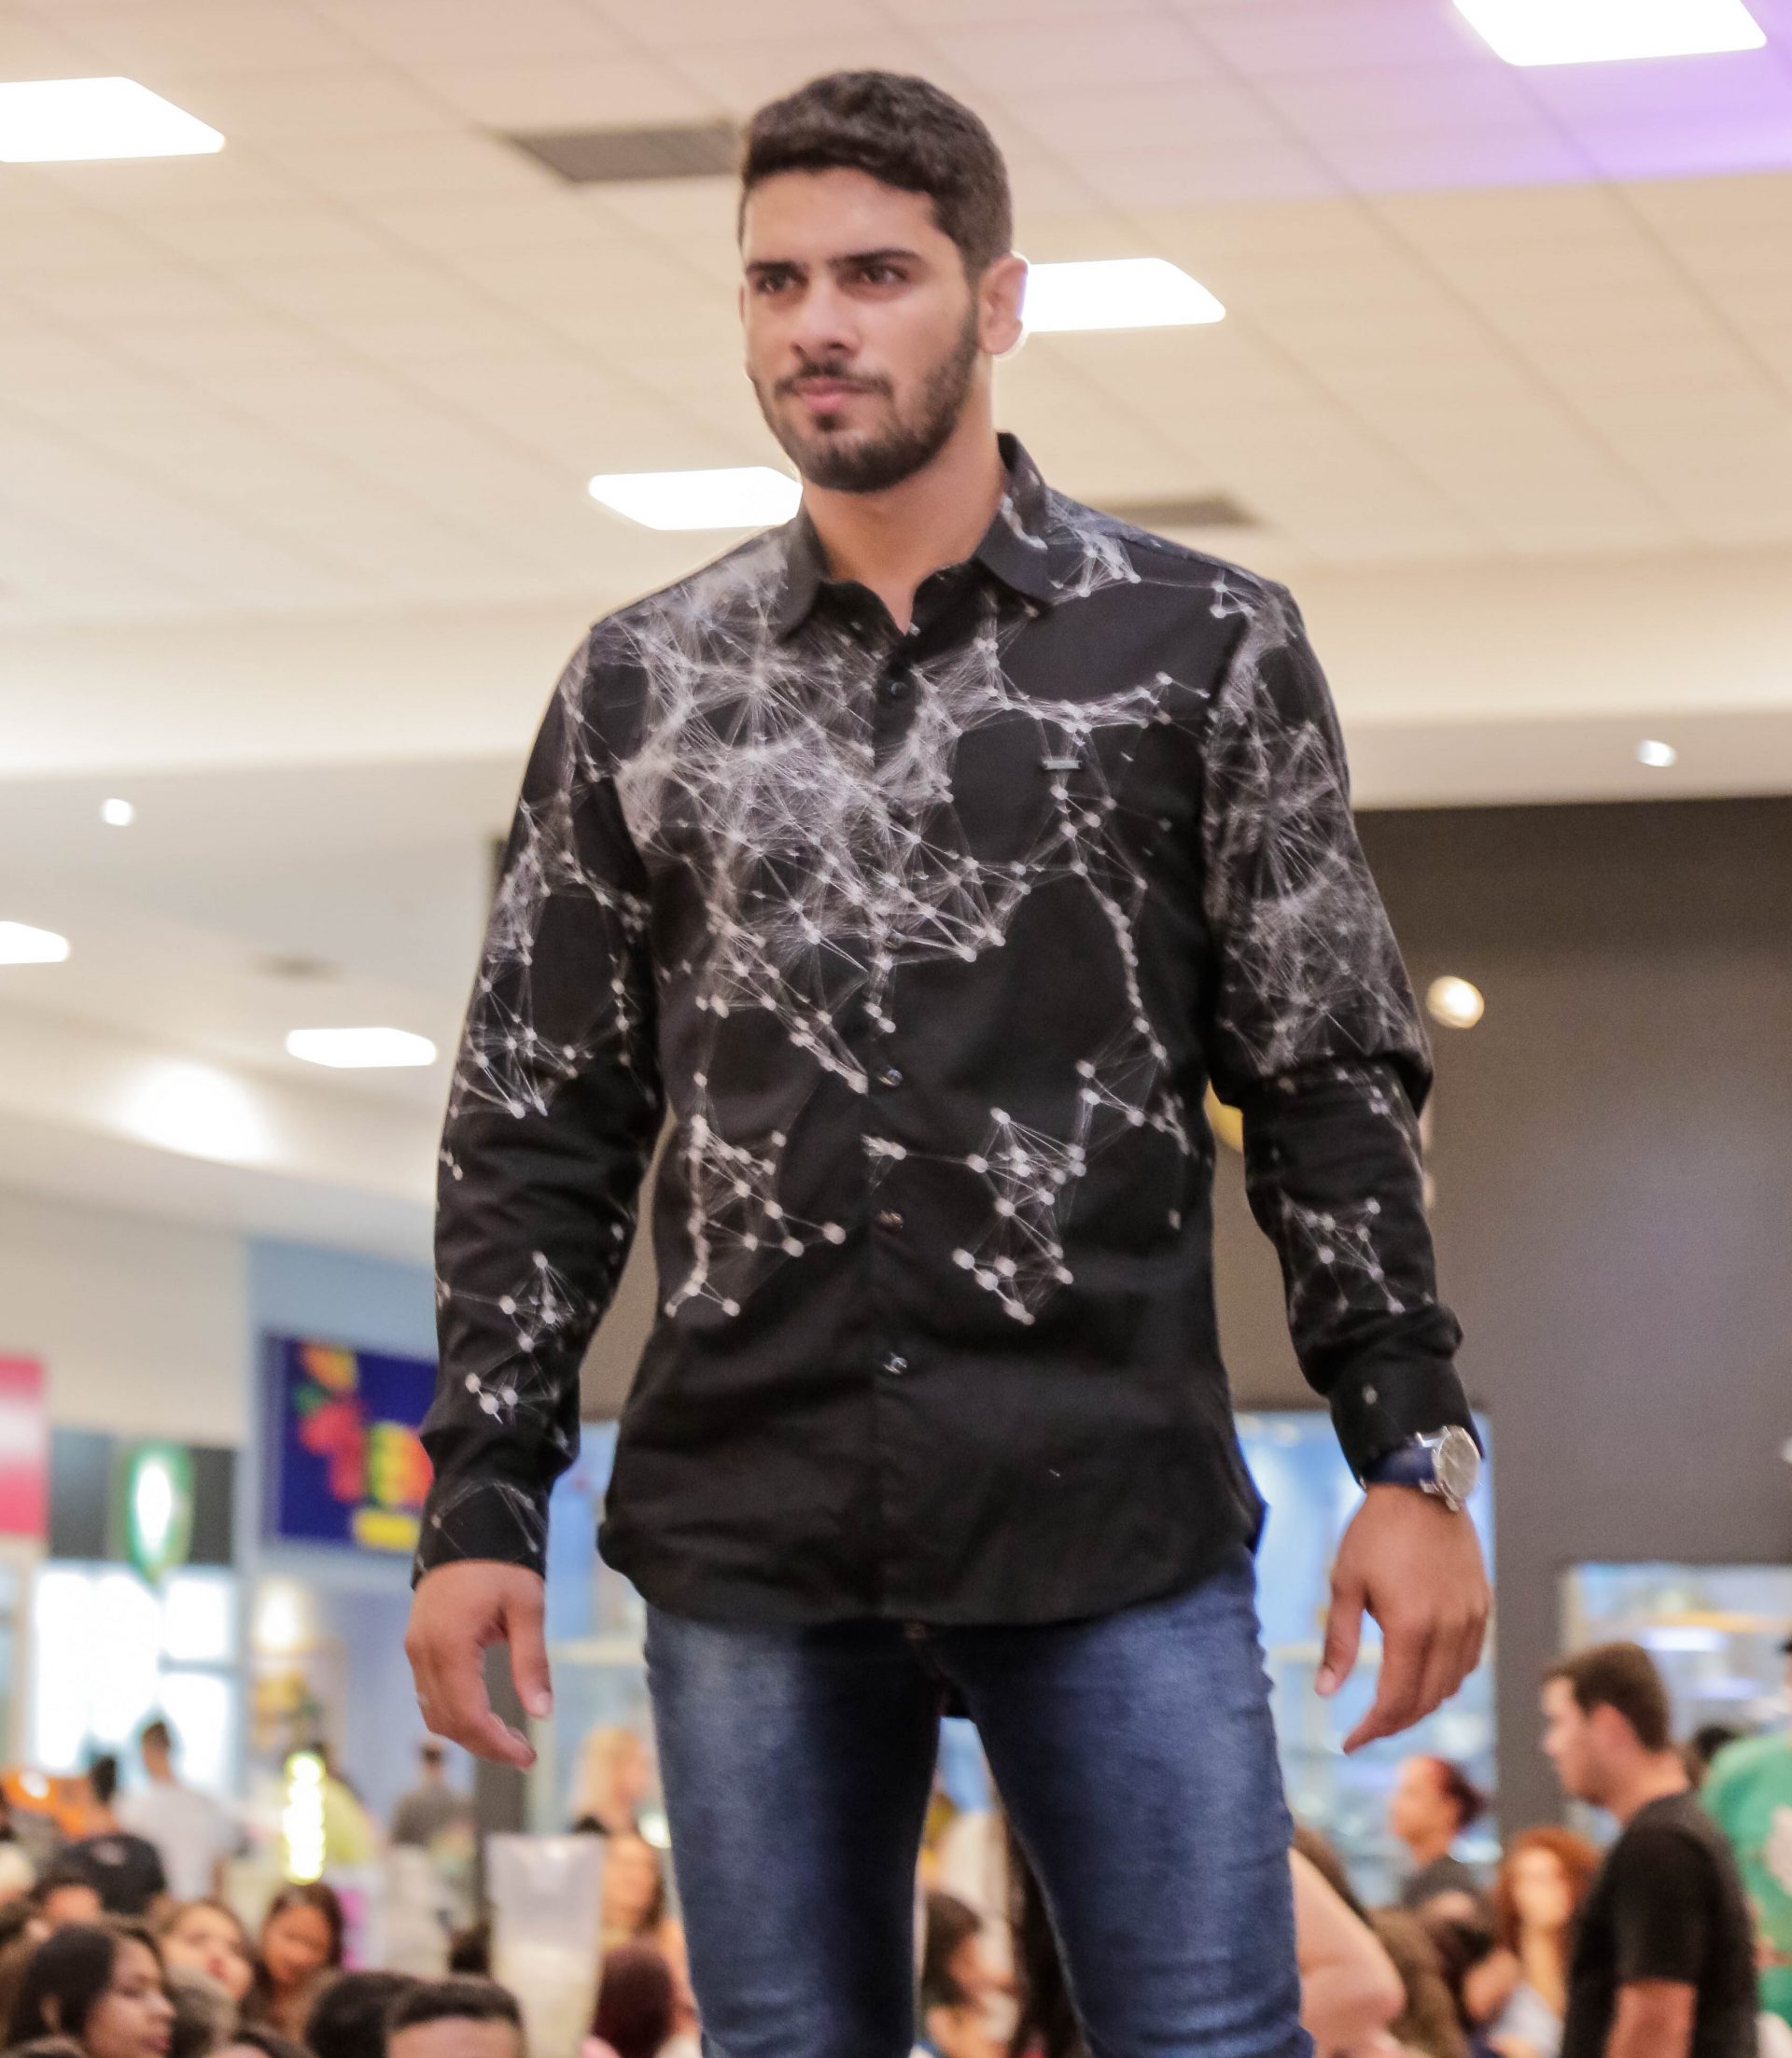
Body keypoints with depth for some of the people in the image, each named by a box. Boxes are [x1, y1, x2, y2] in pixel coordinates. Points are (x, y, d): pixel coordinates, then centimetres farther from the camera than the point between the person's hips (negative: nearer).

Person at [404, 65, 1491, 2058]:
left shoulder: (1204, 647, 4)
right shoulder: (640, 686, 10)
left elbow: (1332, 1085, 4)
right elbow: (537, 1132, 11)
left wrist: (1413, 1456, -4)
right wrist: (481, 1503, 3)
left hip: (1121, 1528, -2)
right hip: (748, 1549, 2)